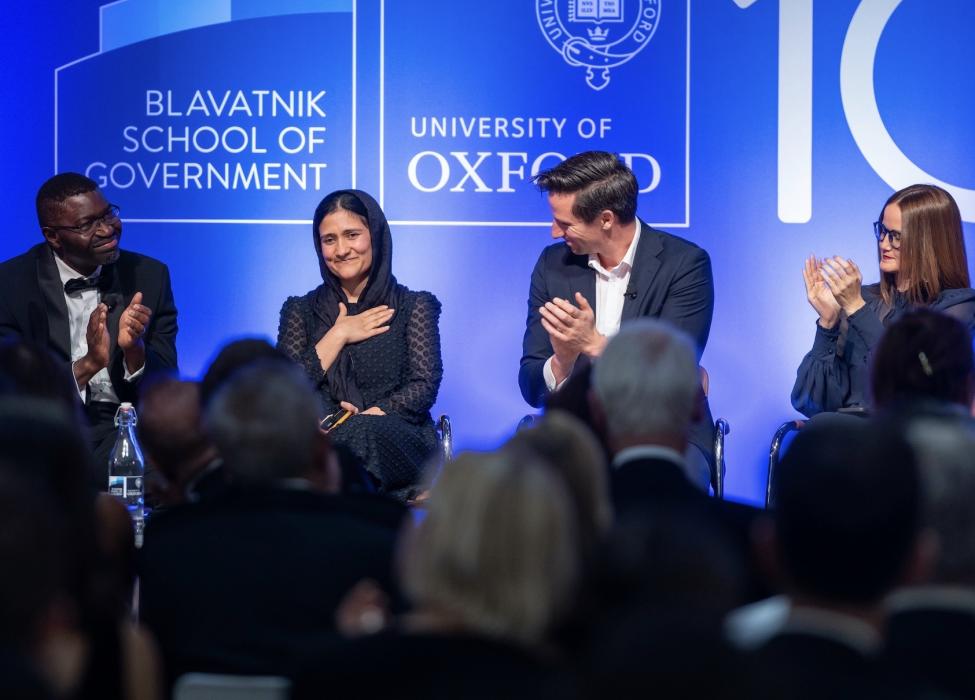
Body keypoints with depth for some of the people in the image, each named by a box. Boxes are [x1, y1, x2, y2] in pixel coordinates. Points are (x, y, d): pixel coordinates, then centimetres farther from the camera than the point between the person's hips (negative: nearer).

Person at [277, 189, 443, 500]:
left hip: (397, 440, 0)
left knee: (364, 434, -38)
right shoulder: (301, 311, 19)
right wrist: (338, 335, 1)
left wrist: (373, 416, -17)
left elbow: (424, 385, 1)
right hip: (322, 437, 1)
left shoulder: (414, 307, 14)